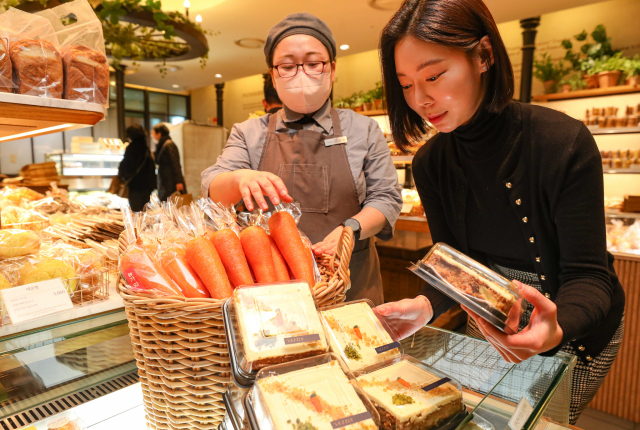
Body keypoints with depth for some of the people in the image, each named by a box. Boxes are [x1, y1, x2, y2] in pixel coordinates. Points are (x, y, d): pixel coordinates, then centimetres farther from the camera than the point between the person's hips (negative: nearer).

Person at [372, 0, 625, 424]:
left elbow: (588, 276, -25)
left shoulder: (565, 143, -28)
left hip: (577, 322, -4)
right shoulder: (430, 164, -14)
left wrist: (555, 331, -45)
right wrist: (427, 304, -29)